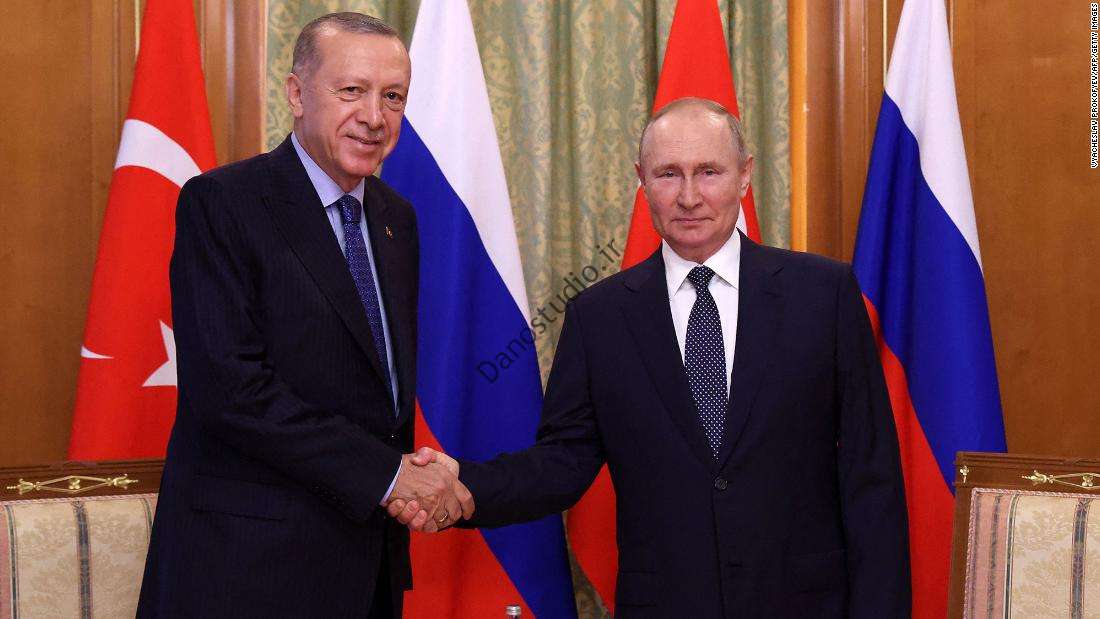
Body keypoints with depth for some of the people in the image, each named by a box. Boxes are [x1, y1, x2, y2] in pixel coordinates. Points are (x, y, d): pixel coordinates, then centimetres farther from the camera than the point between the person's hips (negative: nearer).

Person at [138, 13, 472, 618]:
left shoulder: (396, 217, 11)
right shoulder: (221, 203, -12)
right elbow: (228, 387, -20)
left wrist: (415, 485, -2)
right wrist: (386, 472, -20)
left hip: (370, 548, 7)